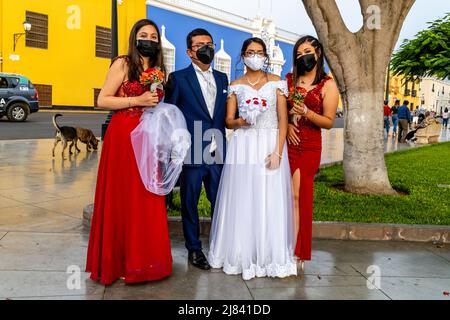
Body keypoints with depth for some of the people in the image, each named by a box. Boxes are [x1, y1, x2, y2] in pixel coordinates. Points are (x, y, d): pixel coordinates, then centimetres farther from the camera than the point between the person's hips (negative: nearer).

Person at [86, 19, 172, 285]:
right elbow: (102, 101, -8)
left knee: (147, 201, 6)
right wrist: (137, 100, -14)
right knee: (122, 199, 1)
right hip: (123, 137, -6)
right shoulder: (123, 64, -1)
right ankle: (118, 261, 15)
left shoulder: (158, 70, 17)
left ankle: (143, 259, 19)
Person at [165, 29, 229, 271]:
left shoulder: (222, 78, 14)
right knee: (190, 203, 7)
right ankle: (194, 249, 22)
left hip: (217, 152, 4)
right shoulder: (178, 78, 0)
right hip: (191, 152, -4)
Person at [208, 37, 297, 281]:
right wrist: (241, 121, -17)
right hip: (243, 147, 1)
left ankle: (270, 256, 13)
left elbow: (283, 119, 0)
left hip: (271, 144, -1)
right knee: (242, 200, 2)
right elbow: (228, 121, 6)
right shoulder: (236, 86, 8)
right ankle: (243, 255, 15)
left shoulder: (276, 82, 5)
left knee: (270, 201, 0)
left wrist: (277, 151, -11)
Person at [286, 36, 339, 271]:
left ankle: (297, 251, 7)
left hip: (309, 147, -2)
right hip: (287, 143, 3)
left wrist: (307, 114, -16)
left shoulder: (328, 86, 3)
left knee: (298, 196, -3)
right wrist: (286, 124, -6)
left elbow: (329, 122, 0)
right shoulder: (288, 80, 12)